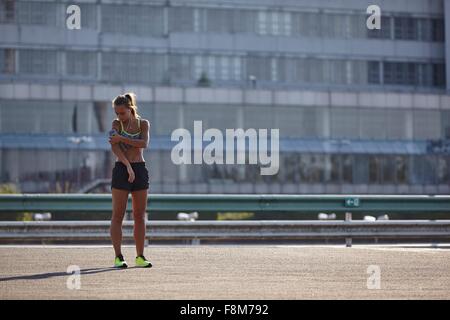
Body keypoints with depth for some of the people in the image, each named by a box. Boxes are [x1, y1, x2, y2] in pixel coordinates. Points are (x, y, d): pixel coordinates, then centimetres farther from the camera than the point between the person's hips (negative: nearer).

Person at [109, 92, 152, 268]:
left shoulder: (144, 123, 5)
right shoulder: (116, 124, 1)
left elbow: (144, 143, -13)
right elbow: (115, 147, -12)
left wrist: (122, 138, -20)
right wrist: (128, 166, -23)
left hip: (140, 169, 2)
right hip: (121, 169, -2)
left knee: (140, 215, 4)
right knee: (118, 215, -4)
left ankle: (140, 256, 10)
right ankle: (118, 256, -3)